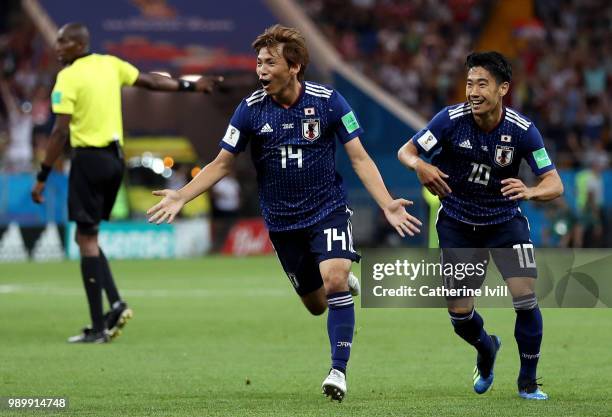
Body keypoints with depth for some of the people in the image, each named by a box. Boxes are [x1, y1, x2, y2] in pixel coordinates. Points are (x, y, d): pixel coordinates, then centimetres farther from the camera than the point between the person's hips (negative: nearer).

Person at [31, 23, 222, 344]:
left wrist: (42, 178, -12)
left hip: (89, 159, -7)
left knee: (87, 240, -3)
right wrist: (190, 86, 29)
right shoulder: (109, 64, 8)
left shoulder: (68, 77, -11)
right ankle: (115, 303, 2)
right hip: (114, 157, 7)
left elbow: (60, 132, -15)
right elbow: (150, 81, 15)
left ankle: (98, 328, -5)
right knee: (87, 237, 17)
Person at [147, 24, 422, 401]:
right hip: (282, 221, 3)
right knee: (316, 305, 9)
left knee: (334, 280, -25)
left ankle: (339, 370, -17)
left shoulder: (328, 101, -13)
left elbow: (360, 158, -10)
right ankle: (346, 280, 44)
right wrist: (181, 197, -13)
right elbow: (222, 164, 0)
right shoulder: (251, 109, -8)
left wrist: (387, 204, -23)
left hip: (328, 210, -3)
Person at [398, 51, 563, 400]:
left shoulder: (522, 129, -18)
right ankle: (487, 349, 36)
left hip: (505, 220, -1)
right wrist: (420, 166, -34)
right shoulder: (451, 119, -18)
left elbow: (555, 184, -17)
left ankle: (528, 381, 6)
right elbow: (406, 151, -10)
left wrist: (530, 191, -39)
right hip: (458, 224, 1)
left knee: (526, 298, -16)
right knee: (459, 311, -1)